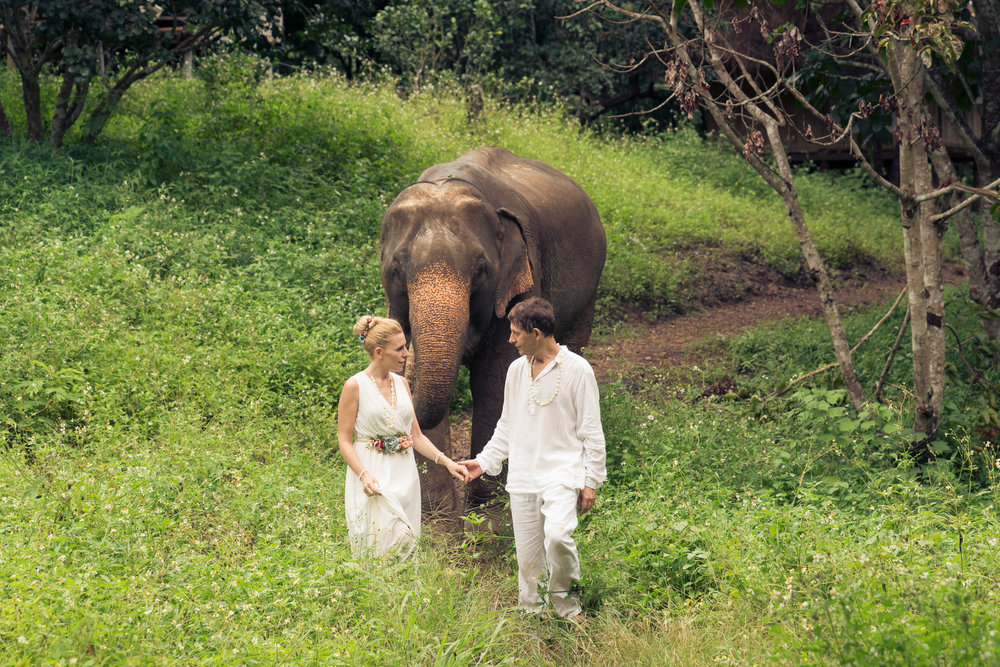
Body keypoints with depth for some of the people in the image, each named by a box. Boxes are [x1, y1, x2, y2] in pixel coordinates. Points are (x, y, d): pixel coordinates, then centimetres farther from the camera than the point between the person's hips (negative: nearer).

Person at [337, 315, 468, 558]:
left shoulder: (401, 383, 12)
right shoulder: (355, 386, -5)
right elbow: (344, 440, -6)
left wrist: (447, 461, 3)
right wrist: (364, 475, -21)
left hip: (404, 474, 6)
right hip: (374, 479, -6)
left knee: (405, 546, 3)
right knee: (380, 549, -12)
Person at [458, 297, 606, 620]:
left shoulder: (576, 369, -5)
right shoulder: (516, 369, 12)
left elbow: (591, 431, -2)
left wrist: (591, 481, -5)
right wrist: (485, 461, 15)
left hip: (562, 472, -5)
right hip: (523, 477, 5)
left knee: (557, 534, -27)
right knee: (527, 555, 3)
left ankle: (568, 606, -8)